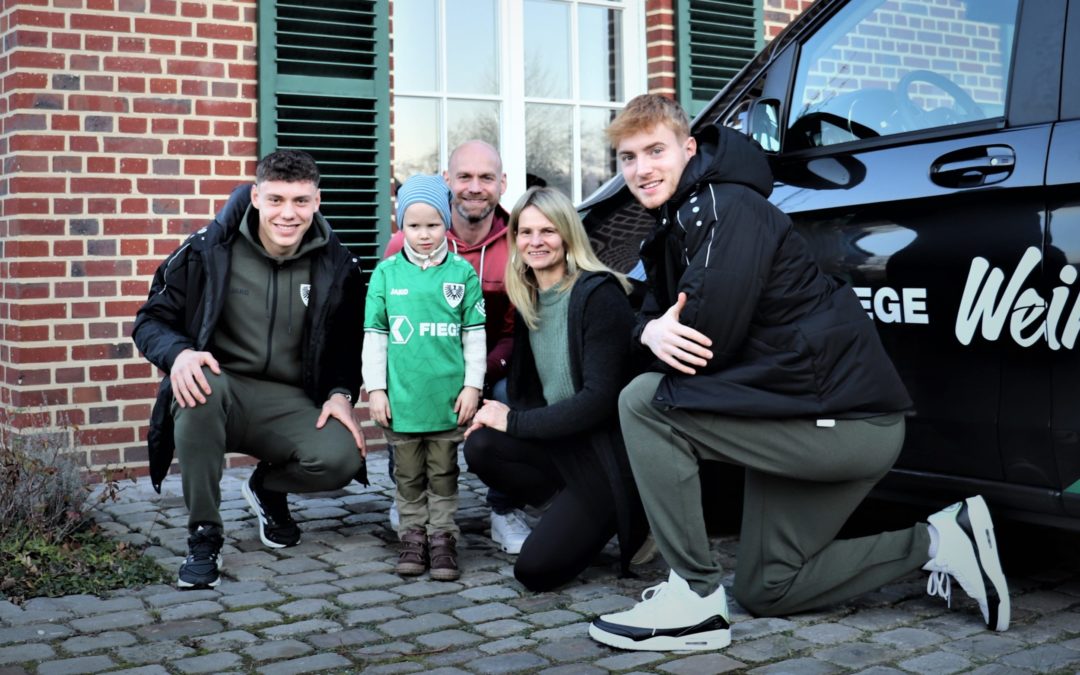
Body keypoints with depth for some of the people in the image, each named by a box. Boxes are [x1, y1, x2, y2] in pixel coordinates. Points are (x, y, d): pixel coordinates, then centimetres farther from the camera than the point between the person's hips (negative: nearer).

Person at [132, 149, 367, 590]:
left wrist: (341, 394, -7)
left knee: (342, 459, -29)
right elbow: (151, 320, -2)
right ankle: (203, 537, -20)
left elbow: (349, 343, 12)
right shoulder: (209, 250, -6)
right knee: (200, 388, -38)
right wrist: (179, 353, -25)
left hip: (290, 404, 2)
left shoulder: (337, 265, 1)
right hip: (221, 390, -1)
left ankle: (268, 487, 11)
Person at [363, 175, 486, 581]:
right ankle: (413, 536, 23)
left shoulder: (462, 273, 1)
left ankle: (442, 537, 19)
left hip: (448, 396, -1)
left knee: (443, 472, 9)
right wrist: (375, 389, -1)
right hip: (401, 396, 1)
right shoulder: (387, 273, 2)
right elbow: (374, 336, 4)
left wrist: (472, 385, -1)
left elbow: (474, 335, 4)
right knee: (408, 474, 12)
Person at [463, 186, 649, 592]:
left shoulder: (599, 295, -16)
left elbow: (599, 399, -22)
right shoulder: (528, 300, 7)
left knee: (535, 569, -15)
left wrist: (515, 421, -18)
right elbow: (531, 391, 9)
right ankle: (571, 511, 0)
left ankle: (629, 523, 7)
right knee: (480, 446, -19)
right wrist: (495, 416, -13)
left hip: (608, 450, -7)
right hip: (561, 440, 7)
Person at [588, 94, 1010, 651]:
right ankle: (938, 542, 20)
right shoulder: (675, 221, 13)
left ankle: (692, 598, -14)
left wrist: (669, 338, -2)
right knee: (765, 591, 18)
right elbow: (655, 311, 10)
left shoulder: (727, 209, -18)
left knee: (644, 401, -19)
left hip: (848, 425, -11)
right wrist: (653, 331, -13)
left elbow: (708, 341, -23)